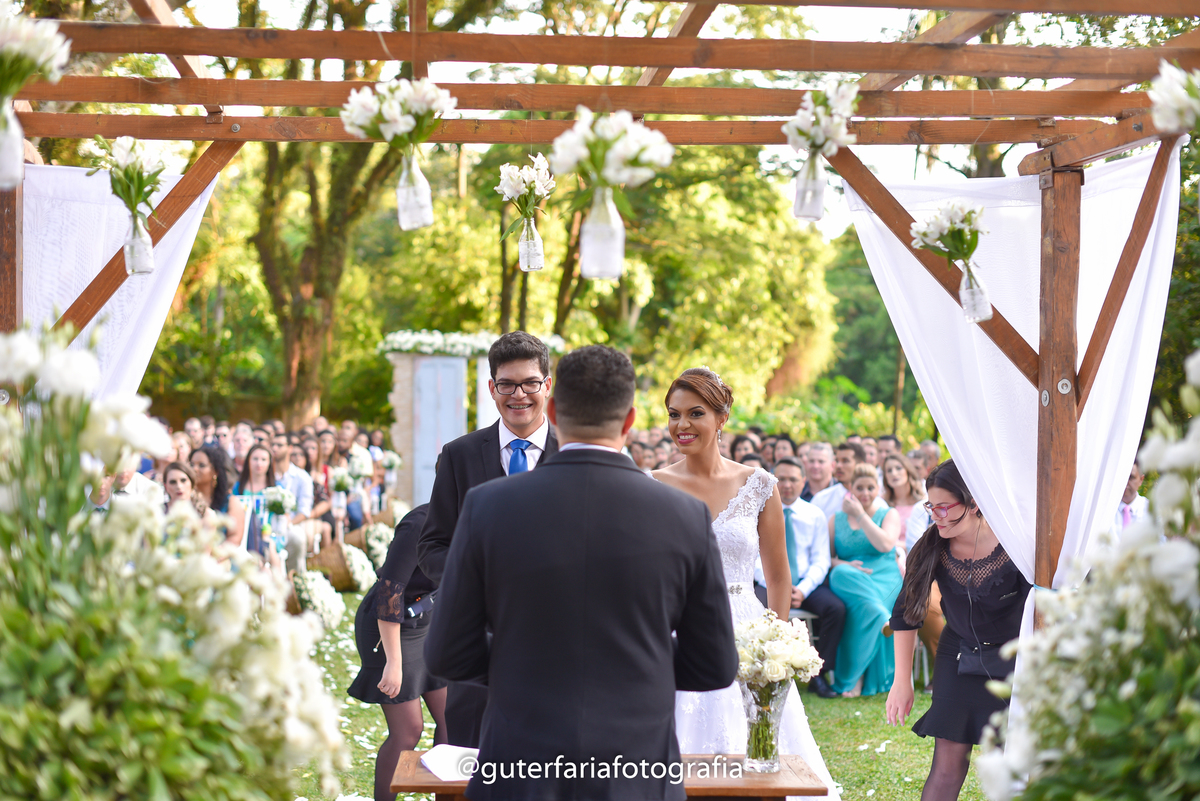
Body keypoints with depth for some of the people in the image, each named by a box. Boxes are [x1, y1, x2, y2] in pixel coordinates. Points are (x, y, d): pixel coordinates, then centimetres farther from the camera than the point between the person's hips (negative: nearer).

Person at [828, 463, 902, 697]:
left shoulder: (889, 515, 13)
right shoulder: (836, 520, 20)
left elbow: (885, 544, -8)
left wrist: (860, 514, -4)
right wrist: (841, 564, -12)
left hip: (884, 580, -1)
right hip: (848, 581, 2)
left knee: (862, 607, -37)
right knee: (843, 574, -39)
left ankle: (854, 677, -31)